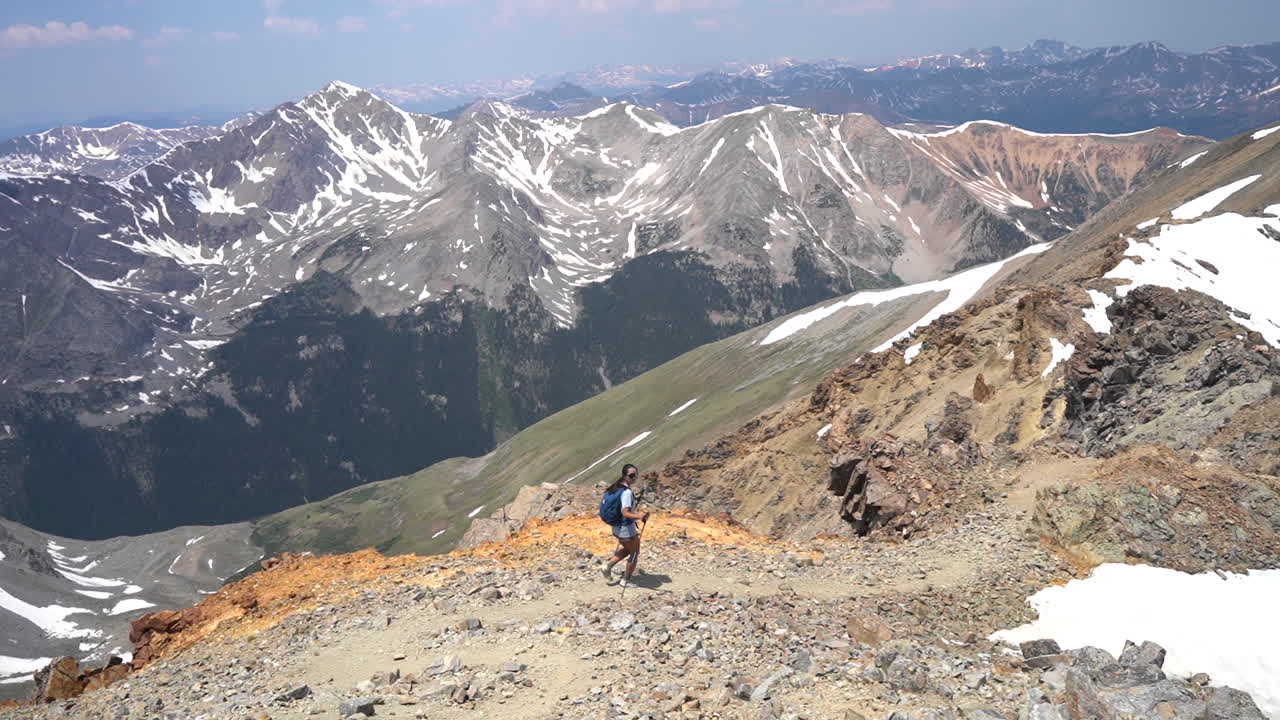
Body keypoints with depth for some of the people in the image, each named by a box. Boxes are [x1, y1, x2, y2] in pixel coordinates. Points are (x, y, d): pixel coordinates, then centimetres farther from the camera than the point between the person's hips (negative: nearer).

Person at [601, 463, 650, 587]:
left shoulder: (617, 487, 2)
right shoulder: (627, 492, -26)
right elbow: (625, 513, -33)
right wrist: (638, 516, -49)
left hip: (617, 526, 9)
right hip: (626, 528, -9)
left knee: (625, 549, 30)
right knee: (634, 553, 13)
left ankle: (608, 566, 21)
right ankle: (626, 580, 25)